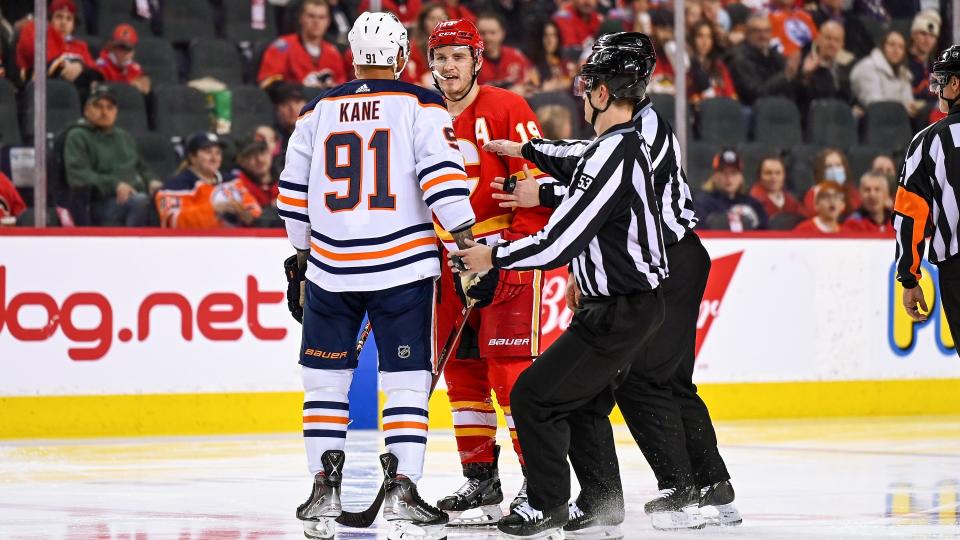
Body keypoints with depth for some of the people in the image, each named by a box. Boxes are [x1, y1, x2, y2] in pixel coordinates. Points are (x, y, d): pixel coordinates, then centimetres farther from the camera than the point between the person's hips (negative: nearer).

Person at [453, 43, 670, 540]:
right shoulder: (630, 144, 7)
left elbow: (559, 243, -24)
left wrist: (494, 257, -11)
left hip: (620, 312, -10)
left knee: (535, 395, -3)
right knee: (582, 400, 22)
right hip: (635, 300, 10)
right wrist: (528, 150, 39)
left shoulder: (612, 154, -24)